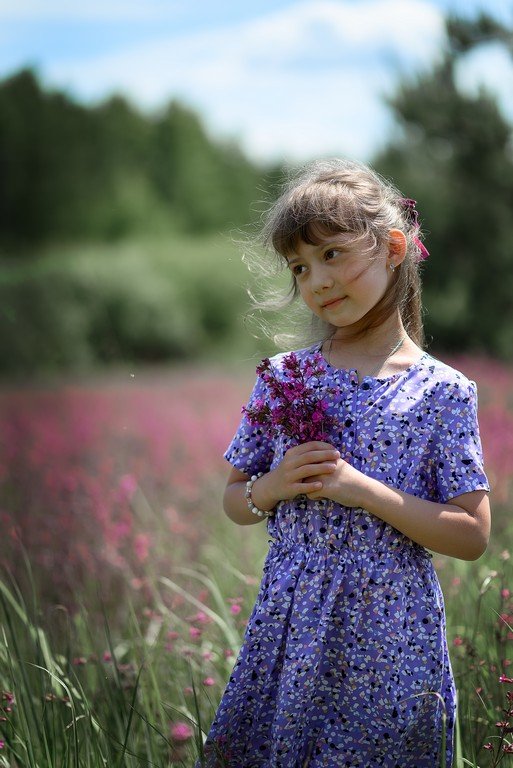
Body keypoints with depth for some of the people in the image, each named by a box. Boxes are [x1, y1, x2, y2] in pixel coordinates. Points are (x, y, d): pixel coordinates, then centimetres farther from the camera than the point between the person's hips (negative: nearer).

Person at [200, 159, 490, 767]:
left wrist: (362, 490, -17)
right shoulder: (282, 377, 3)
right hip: (287, 627, 3)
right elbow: (235, 503, 11)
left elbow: (472, 536, -8)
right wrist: (274, 487, -11)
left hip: (389, 639, -3)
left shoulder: (441, 392, -6)